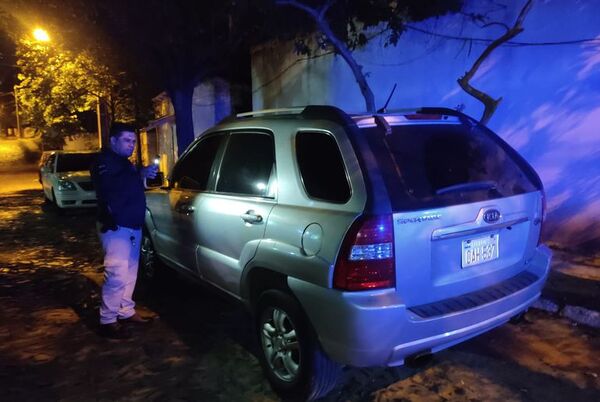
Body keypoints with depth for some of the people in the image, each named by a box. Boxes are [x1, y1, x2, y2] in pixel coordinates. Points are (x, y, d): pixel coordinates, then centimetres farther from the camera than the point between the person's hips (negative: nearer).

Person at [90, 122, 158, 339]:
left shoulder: (123, 162, 21)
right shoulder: (104, 161, -10)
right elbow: (110, 188, -25)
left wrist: (144, 174, 9)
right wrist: (140, 174, -30)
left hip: (131, 225, 10)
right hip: (116, 227, -10)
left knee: (130, 272, 12)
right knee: (117, 274, -11)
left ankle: (126, 312, 22)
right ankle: (108, 321, -2)